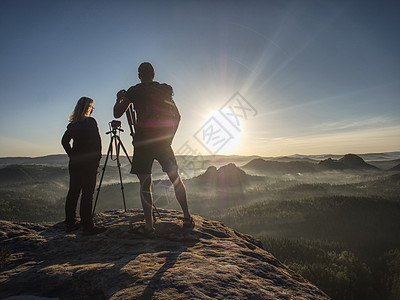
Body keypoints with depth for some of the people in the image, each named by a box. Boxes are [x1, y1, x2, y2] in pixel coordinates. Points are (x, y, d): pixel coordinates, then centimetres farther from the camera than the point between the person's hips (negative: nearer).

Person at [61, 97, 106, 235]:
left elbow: (64, 141, 13)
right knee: (87, 193, -6)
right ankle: (87, 225, -3)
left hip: (74, 162, 7)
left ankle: (70, 223, 21)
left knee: (73, 192, 12)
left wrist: (72, 155, 13)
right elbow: (97, 142, -11)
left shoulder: (72, 124, 12)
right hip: (89, 162, -7)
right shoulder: (90, 122, -8)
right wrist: (97, 158, -3)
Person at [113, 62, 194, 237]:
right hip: (163, 141, 3)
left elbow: (117, 113, 6)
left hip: (143, 141, -3)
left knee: (145, 183, 1)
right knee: (175, 178, 11)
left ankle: (148, 226, 1)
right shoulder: (164, 90, 13)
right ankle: (187, 218, 15)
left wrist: (119, 98, 25)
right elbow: (177, 116, 14)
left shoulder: (134, 91, 3)